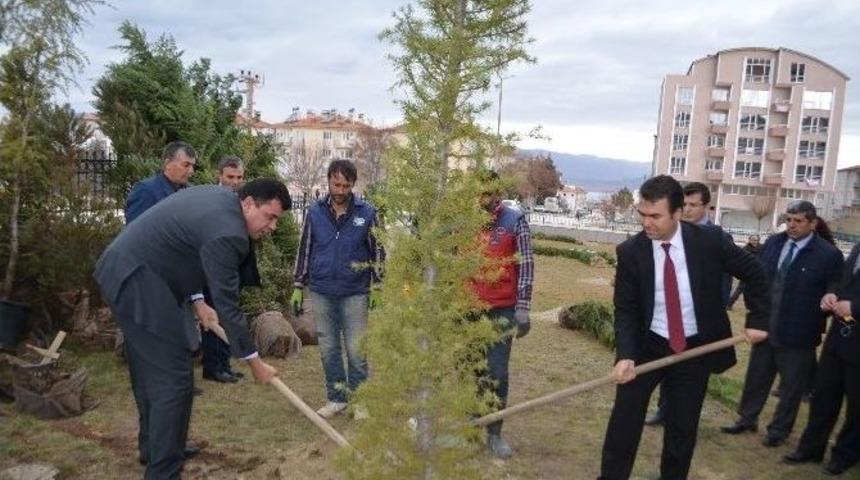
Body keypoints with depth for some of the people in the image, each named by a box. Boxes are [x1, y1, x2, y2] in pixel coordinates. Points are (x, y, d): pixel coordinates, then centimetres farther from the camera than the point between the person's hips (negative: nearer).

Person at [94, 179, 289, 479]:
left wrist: (196, 300, 11)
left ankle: (153, 448, 37)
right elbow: (226, 303, -19)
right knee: (174, 380, -7)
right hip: (140, 285, -11)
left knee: (150, 373, 22)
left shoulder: (218, 197, 8)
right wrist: (254, 360, -11)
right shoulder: (227, 233, -22)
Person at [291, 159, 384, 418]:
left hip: (355, 293, -2)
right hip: (321, 292, 2)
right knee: (328, 349, 10)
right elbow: (304, 250, 9)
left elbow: (377, 251, 3)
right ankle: (336, 397, 23)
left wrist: (377, 287, -1)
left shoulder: (367, 212, -3)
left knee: (356, 349, 1)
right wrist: (298, 287, 8)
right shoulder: (314, 212, 2)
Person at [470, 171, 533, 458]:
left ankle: (494, 433, 15)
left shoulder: (515, 221, -5)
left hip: (501, 309, -3)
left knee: (497, 373, 1)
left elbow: (526, 266, -6)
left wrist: (522, 309, -11)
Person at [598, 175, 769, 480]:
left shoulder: (709, 241, -13)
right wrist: (625, 355, -23)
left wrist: (758, 320, -2)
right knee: (624, 424, 2)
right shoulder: (630, 252, -13)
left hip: (696, 349, 1)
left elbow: (754, 273, 2)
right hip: (647, 347, 0)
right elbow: (625, 310, -10)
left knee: (683, 430, 10)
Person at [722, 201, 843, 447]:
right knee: (756, 378, 18)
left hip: (797, 334, -4)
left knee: (791, 386, 11)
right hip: (765, 327, 4)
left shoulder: (828, 255, -12)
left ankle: (779, 429, 28)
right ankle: (747, 419, 35)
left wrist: (818, 326, -7)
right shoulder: (772, 243, 1)